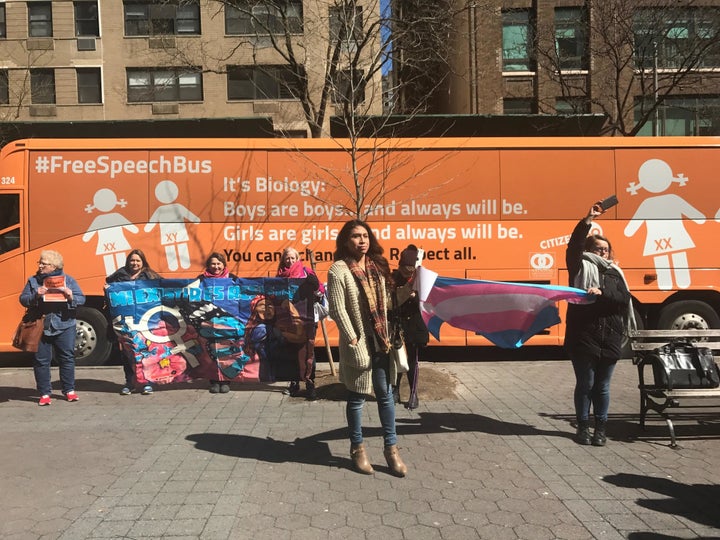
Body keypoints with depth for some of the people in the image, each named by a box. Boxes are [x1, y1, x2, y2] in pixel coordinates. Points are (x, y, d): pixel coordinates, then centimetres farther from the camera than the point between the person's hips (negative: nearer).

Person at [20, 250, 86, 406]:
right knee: (41, 360, 4)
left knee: (67, 358, 6)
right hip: (41, 327, 1)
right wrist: (35, 295, -16)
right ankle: (44, 393, 14)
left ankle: (69, 390, 19)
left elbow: (81, 299, 2)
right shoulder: (33, 281, 7)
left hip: (64, 325, -1)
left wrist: (71, 297, -19)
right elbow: (23, 299, 3)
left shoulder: (68, 280, 3)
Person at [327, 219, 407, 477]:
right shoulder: (339, 270, -11)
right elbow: (337, 310, -14)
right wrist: (354, 339, -15)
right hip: (357, 343, -5)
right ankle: (357, 448, 25)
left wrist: (386, 336, 5)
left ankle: (391, 448, 22)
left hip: (380, 341, 5)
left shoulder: (377, 266, 9)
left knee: (385, 394, 10)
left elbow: (384, 303, 11)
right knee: (357, 397, 8)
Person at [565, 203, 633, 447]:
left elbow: (625, 299, -2)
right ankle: (583, 427, 20)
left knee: (602, 386, 11)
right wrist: (587, 221, -23)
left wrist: (602, 293, -17)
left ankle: (600, 428, 23)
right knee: (585, 384, 6)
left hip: (609, 338, 3)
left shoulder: (615, 273, 12)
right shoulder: (582, 267, 3)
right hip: (583, 337, -3)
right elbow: (574, 246, -15)